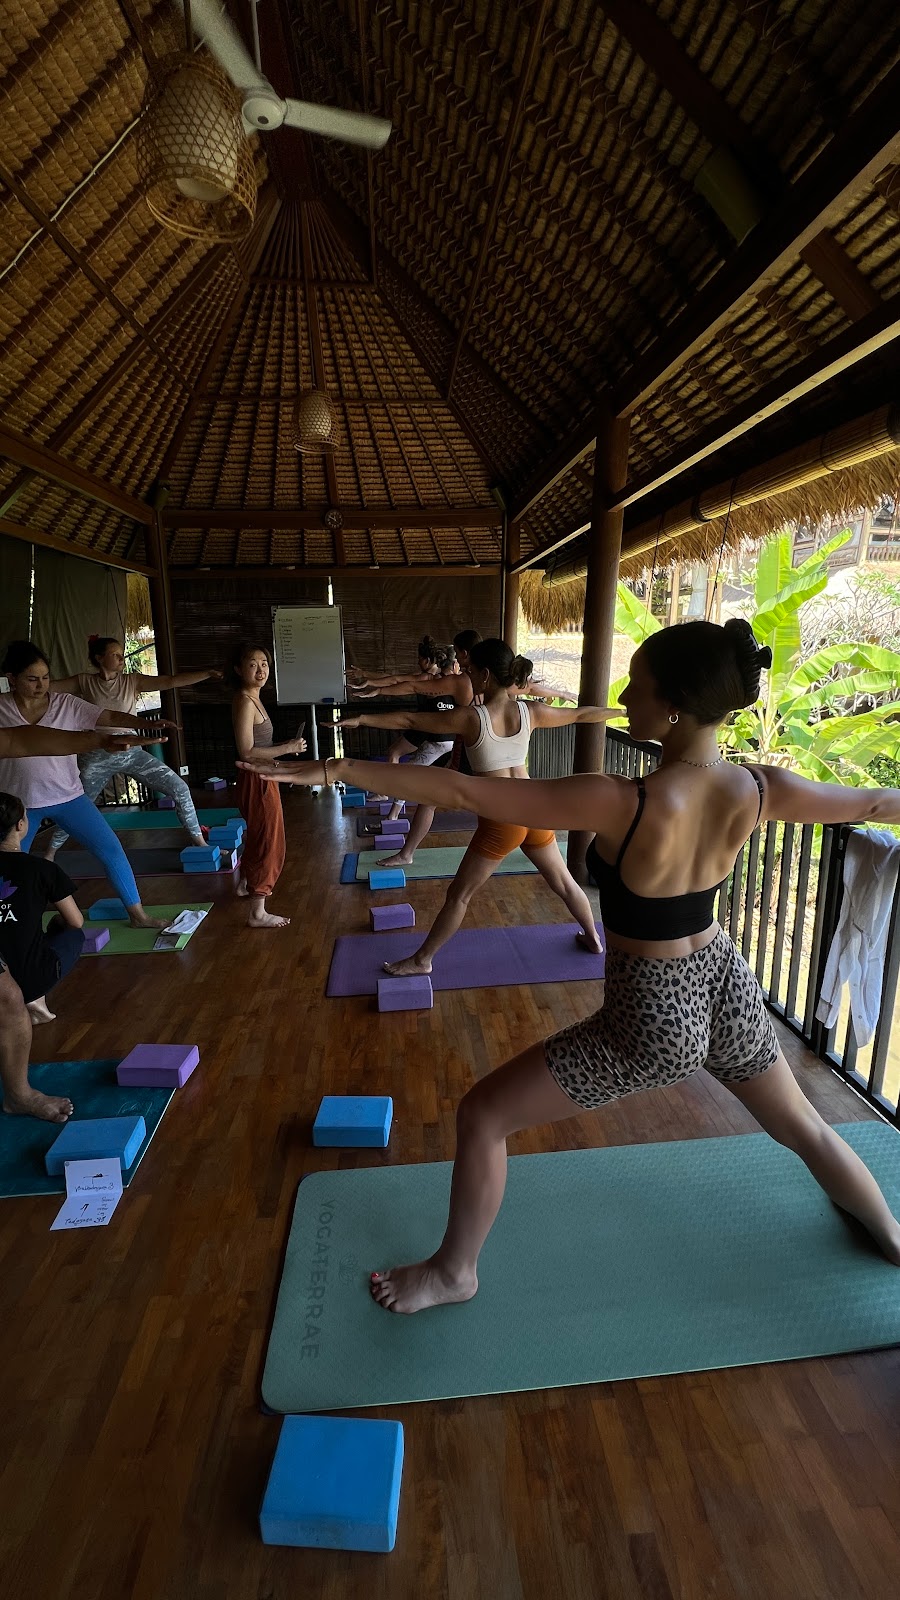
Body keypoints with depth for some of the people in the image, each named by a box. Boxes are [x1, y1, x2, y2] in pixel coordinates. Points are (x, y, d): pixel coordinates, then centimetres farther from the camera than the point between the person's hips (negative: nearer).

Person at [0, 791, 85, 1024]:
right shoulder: (42, 869, -9)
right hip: (31, 977, -4)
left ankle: (22, 1000, 12)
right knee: (73, 934, 23)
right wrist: (58, 921, 23)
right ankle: (35, 998, 3)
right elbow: (77, 922, 0)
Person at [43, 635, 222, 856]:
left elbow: (171, 681, -12)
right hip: (98, 757, -1)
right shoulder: (84, 682, -2)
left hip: (132, 753, 1)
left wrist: (207, 674, -22)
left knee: (180, 788, -8)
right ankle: (49, 853, 34)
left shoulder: (133, 680, -2)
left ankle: (198, 840, 5)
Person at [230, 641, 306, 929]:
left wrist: (286, 747, 11)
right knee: (268, 842, -2)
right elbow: (247, 753, -25)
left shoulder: (252, 698, 9)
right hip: (256, 780, -10)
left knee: (258, 837, 27)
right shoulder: (245, 701, -21)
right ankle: (258, 913, 8)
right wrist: (288, 748, -20)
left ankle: (246, 886, 48)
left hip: (260, 778, 10)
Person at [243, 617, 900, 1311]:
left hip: (652, 1019, -6)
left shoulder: (621, 804, -30)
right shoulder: (760, 790, -13)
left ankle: (454, 1270, 32)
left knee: (483, 1115, 12)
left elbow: (464, 791, -31)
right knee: (802, 1126, 36)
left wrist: (337, 768, -24)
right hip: (728, 989, 6)